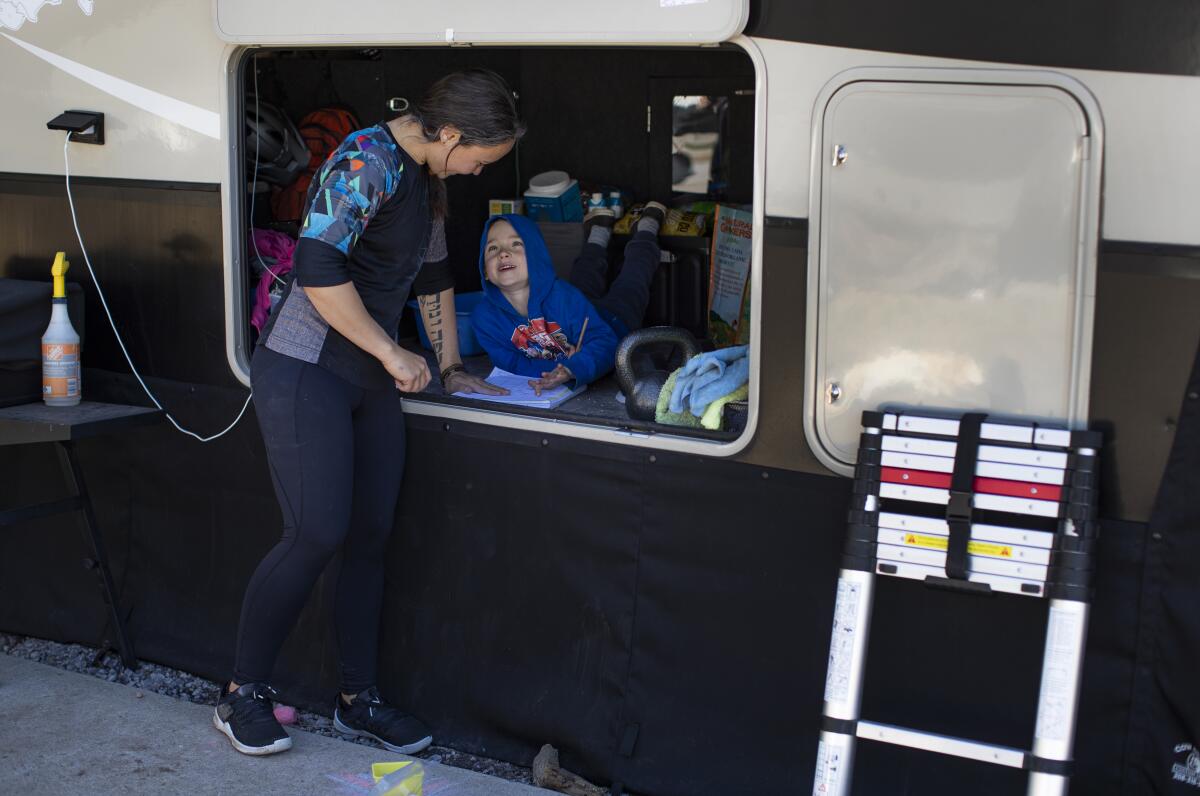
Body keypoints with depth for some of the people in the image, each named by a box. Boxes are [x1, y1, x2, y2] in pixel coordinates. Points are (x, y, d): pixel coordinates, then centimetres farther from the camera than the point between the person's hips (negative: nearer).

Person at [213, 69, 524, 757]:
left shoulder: (426, 177, 13)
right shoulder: (368, 163, -17)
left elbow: (432, 273, 25)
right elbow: (318, 268, -26)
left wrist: (449, 366, 26)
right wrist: (393, 353, -18)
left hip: (372, 382, 9)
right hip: (306, 372, -9)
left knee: (372, 537, 8)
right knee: (319, 534, -11)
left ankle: (359, 699, 19)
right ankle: (243, 695, 6)